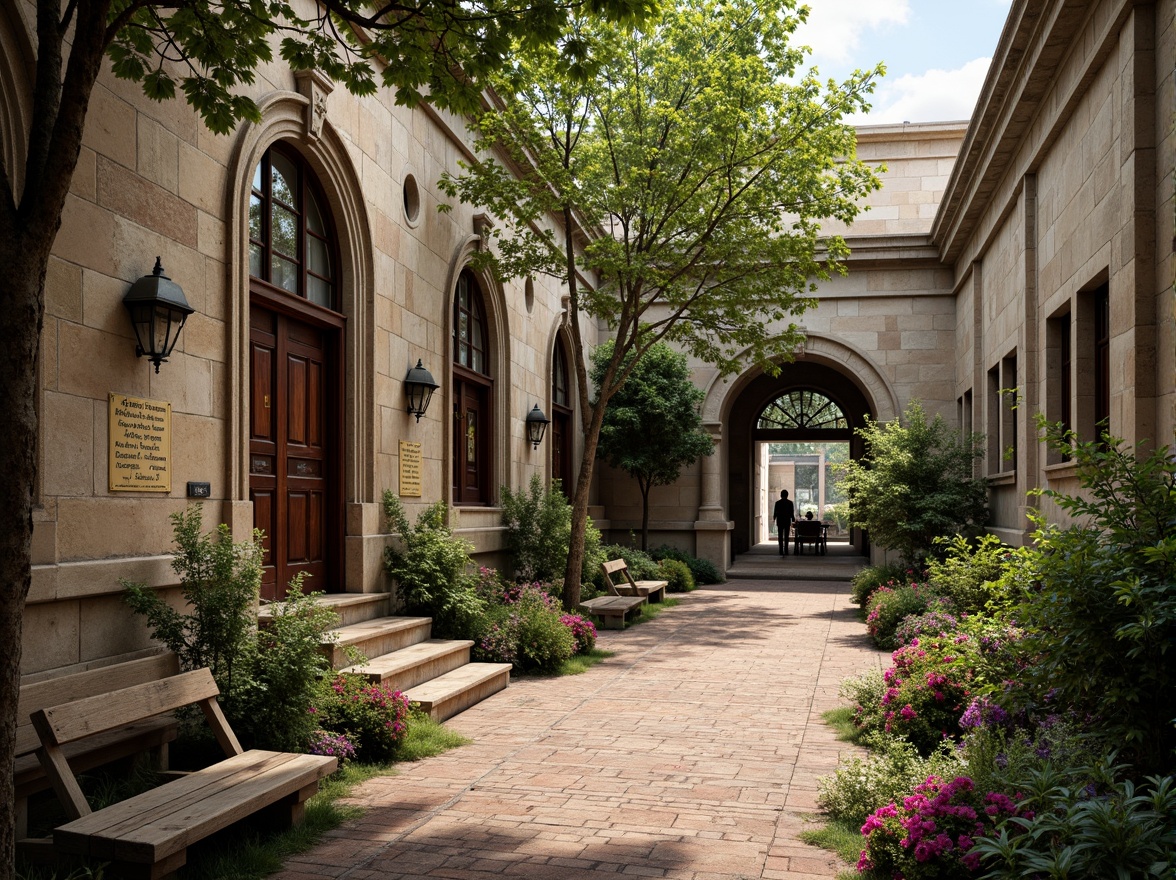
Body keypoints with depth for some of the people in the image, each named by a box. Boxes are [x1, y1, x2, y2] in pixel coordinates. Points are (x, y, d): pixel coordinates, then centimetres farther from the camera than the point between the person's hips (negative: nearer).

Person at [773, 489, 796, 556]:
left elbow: (775, 513, -2)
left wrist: (774, 518, 17)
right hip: (787, 521, 0)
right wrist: (793, 519, 13)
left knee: (780, 537, 4)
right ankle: (786, 551, 1)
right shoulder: (790, 503, -4)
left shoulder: (777, 503, -6)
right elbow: (792, 513, -2)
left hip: (780, 521, 0)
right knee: (786, 537, 6)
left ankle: (781, 551, -2)